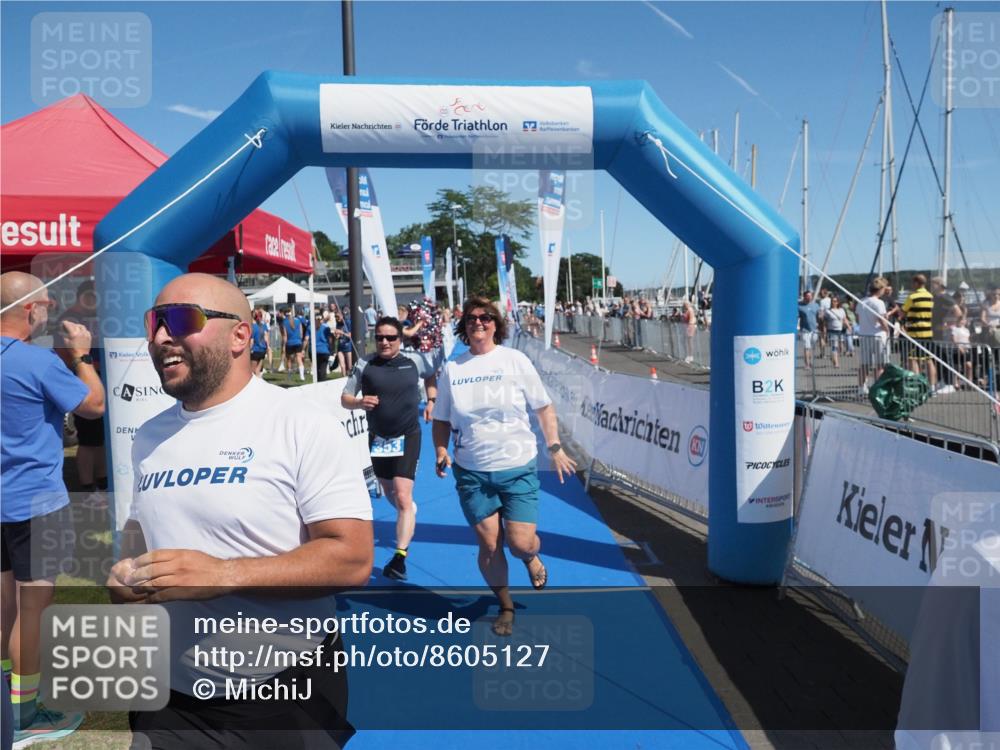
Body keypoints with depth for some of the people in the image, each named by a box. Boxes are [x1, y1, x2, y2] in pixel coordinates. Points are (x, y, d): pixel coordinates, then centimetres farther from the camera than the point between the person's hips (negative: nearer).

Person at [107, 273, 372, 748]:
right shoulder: (149, 436, 5)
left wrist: (223, 575, -28)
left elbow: (352, 558, -21)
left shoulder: (299, 422, -17)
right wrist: (126, 573, -2)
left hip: (288, 694, -5)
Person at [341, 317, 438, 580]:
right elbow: (345, 399, -1)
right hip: (378, 438, 3)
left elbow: (430, 376, 18)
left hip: (407, 437, -3)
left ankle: (400, 556, -9)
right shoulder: (365, 364, -6)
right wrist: (360, 402, -22)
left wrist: (432, 401, 4)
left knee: (403, 497, -14)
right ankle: (410, 512, 53)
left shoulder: (415, 360, -5)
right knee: (390, 494, 20)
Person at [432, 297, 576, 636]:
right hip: (472, 472, 2)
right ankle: (506, 607, 30)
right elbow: (441, 420, 9)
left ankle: (531, 558, 33)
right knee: (489, 545, 6)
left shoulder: (515, 360, -3)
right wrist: (441, 450, -7)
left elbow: (544, 407, 3)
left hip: (518, 468, -1)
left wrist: (555, 447, -1)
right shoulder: (452, 369, 2)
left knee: (520, 543, -6)